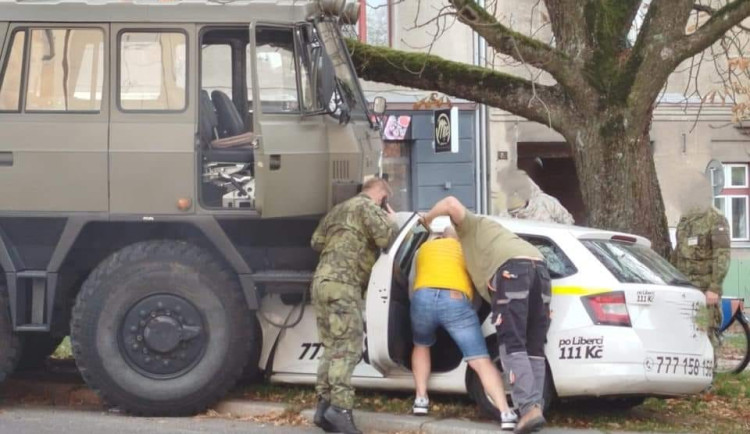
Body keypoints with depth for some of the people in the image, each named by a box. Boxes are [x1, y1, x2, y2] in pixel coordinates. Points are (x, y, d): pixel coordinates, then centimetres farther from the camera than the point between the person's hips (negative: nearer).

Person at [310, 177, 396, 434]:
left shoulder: (338, 210, 28)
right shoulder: (367, 207, 1)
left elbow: (317, 242, 28)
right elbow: (385, 239, -8)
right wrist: (390, 221, 11)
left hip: (322, 281, 9)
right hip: (342, 284, -9)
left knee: (332, 347, 9)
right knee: (348, 346, -13)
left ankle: (324, 406, 2)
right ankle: (340, 407, -23)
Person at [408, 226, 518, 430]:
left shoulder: (424, 248, 35)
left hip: (423, 298, 2)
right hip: (456, 301, -2)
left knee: (421, 345, 33)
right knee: (481, 362, -2)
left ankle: (421, 399, 25)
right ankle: (506, 413, -15)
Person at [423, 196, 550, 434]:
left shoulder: (470, 225, 24)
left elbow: (451, 203, 5)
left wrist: (428, 218, 18)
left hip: (511, 269, -8)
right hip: (539, 266, 8)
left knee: (512, 345, -10)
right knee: (533, 347, 9)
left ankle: (529, 408, -22)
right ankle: (536, 406, -1)